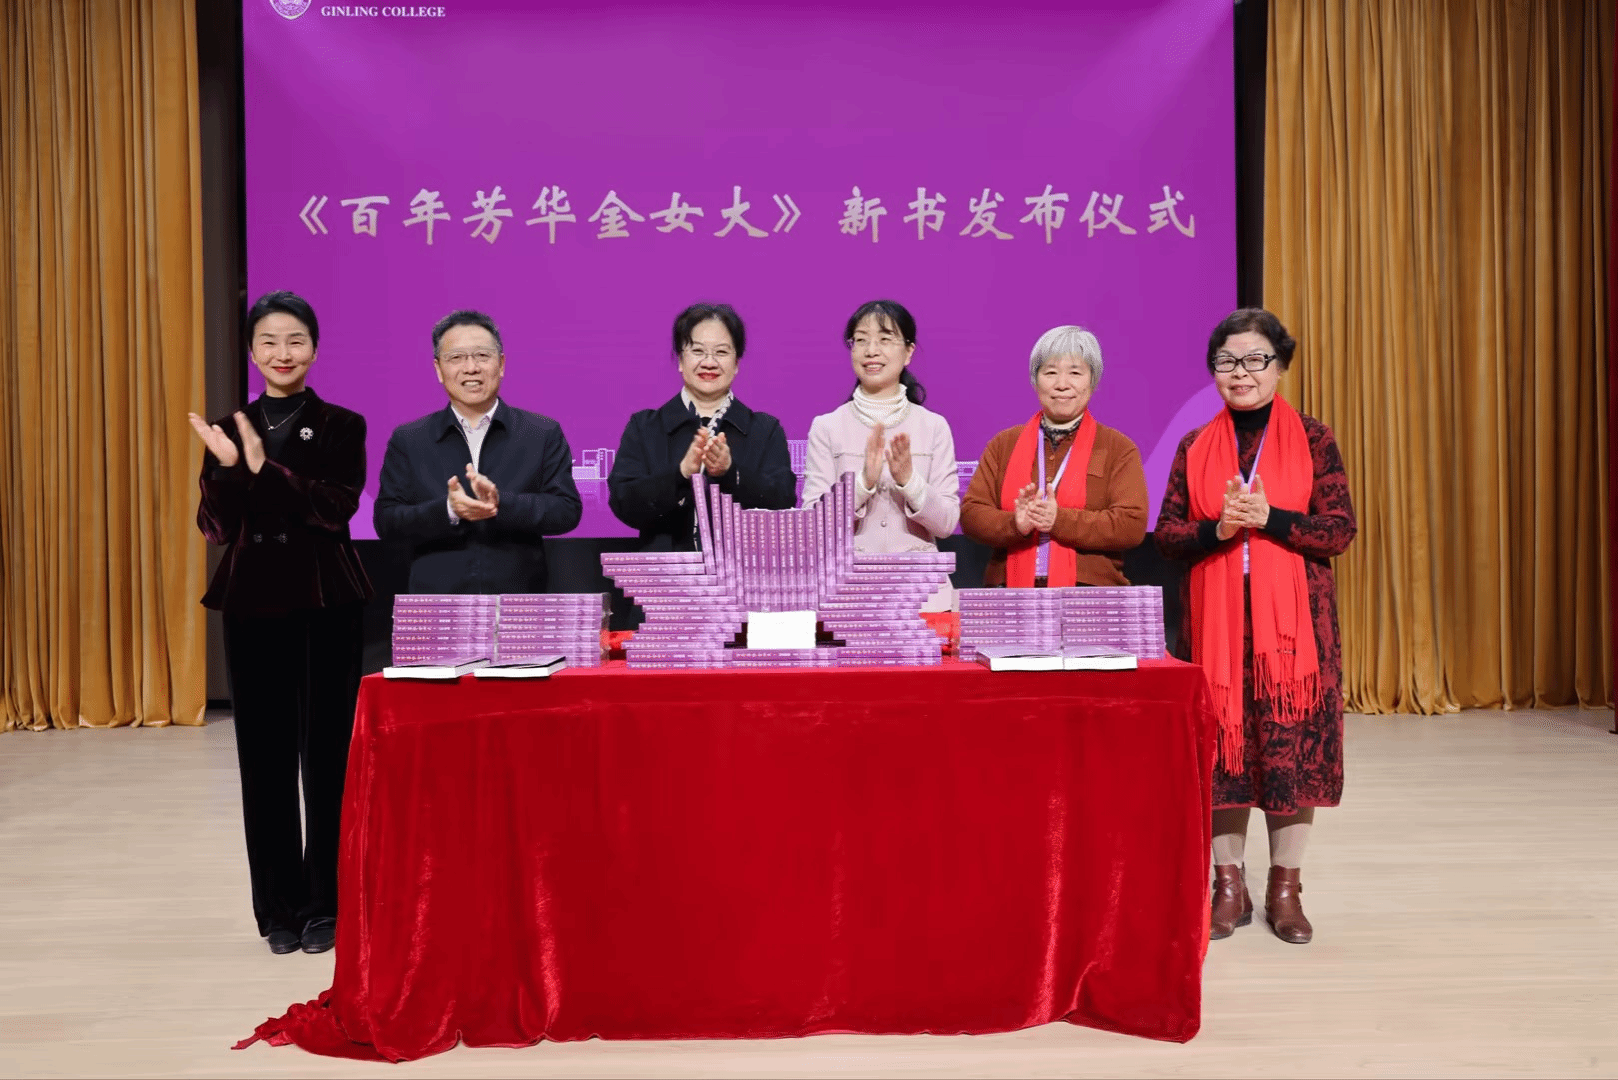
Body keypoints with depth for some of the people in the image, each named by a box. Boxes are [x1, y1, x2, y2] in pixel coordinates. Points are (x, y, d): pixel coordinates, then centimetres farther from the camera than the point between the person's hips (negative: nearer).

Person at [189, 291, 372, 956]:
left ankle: (326, 905, 13)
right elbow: (215, 528, 1)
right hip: (252, 606, 3)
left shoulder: (342, 427, 2)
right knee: (264, 757, 6)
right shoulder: (227, 432, 9)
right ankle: (280, 906, 18)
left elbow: (338, 508, -12)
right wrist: (228, 468, -16)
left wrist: (264, 466, -20)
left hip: (325, 606, -2)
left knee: (326, 755, 1)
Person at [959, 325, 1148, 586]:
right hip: (1013, 589, 2)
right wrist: (1014, 524, -14)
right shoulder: (1003, 444, 15)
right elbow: (971, 513, 6)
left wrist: (1061, 520, -15)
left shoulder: (1119, 448, 8)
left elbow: (1133, 524, -4)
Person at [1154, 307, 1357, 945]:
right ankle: (1229, 886, 16)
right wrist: (1218, 528, -14)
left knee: (1292, 742, 1)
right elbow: (1166, 533, 4)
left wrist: (1268, 518, -16)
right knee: (1220, 741, 3)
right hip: (1214, 616, 2)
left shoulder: (1312, 439, 4)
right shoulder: (1196, 447, 9)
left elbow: (1340, 530, -3)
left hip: (1293, 613, -1)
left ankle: (1285, 887, 16)